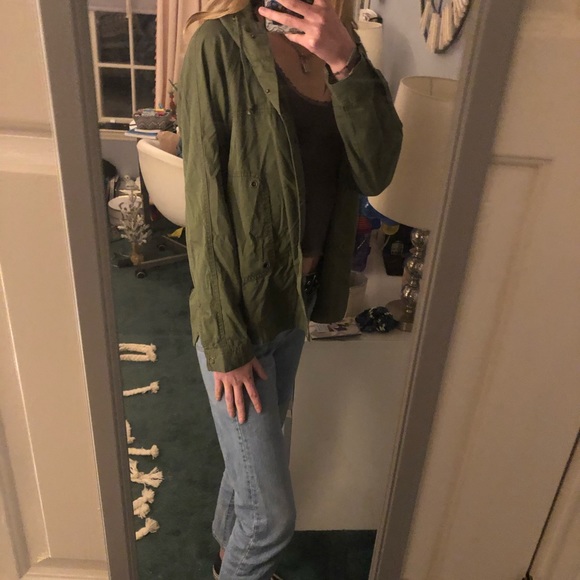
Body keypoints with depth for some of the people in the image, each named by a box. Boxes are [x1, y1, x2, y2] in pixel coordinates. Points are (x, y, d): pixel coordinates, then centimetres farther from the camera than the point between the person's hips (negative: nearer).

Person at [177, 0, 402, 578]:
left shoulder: (337, 49, 4)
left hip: (300, 297, 7)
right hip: (238, 307, -6)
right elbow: (206, 211, -17)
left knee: (258, 443, 26)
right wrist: (225, 342, -14)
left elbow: (374, 173, -9)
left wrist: (347, 63, -24)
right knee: (272, 514, 3)